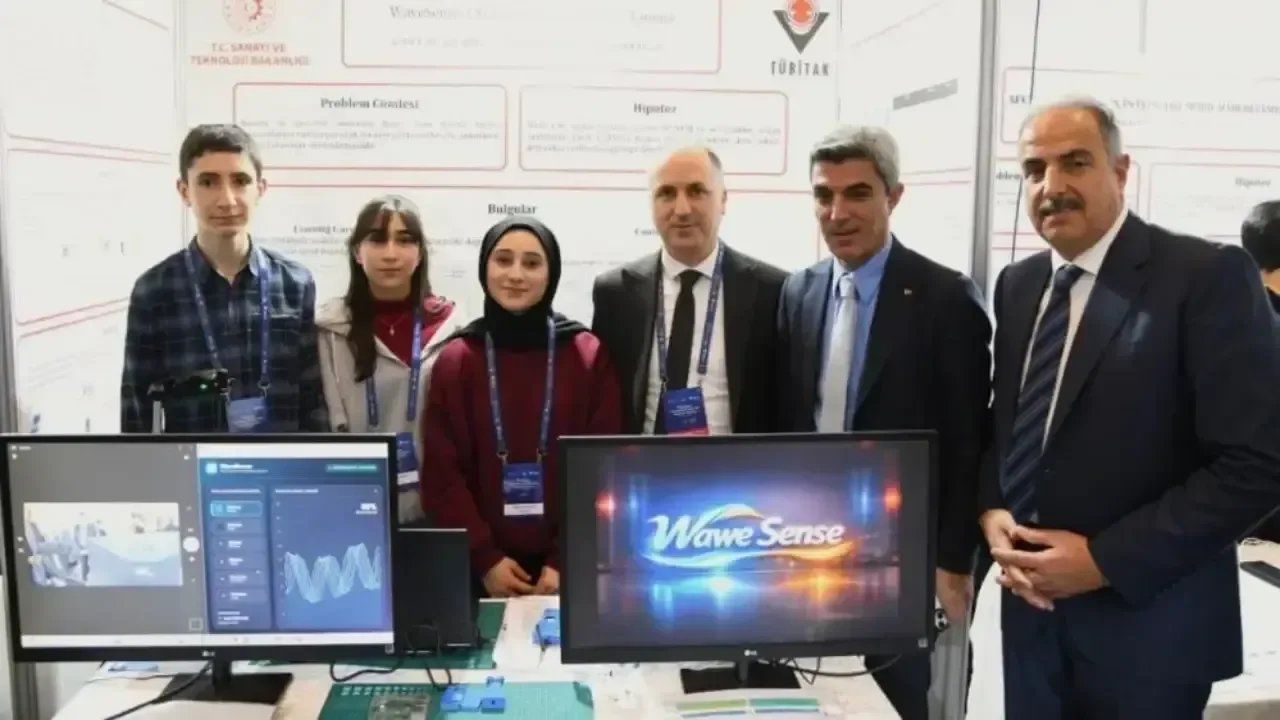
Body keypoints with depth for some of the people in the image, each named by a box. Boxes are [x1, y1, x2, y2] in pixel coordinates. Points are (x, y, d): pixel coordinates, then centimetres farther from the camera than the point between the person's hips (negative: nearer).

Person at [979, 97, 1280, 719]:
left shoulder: (1208, 276, -13)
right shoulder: (1017, 284, 6)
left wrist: (1105, 559, -19)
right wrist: (992, 512, -5)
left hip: (1148, 619, -5)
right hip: (1033, 603, 5)